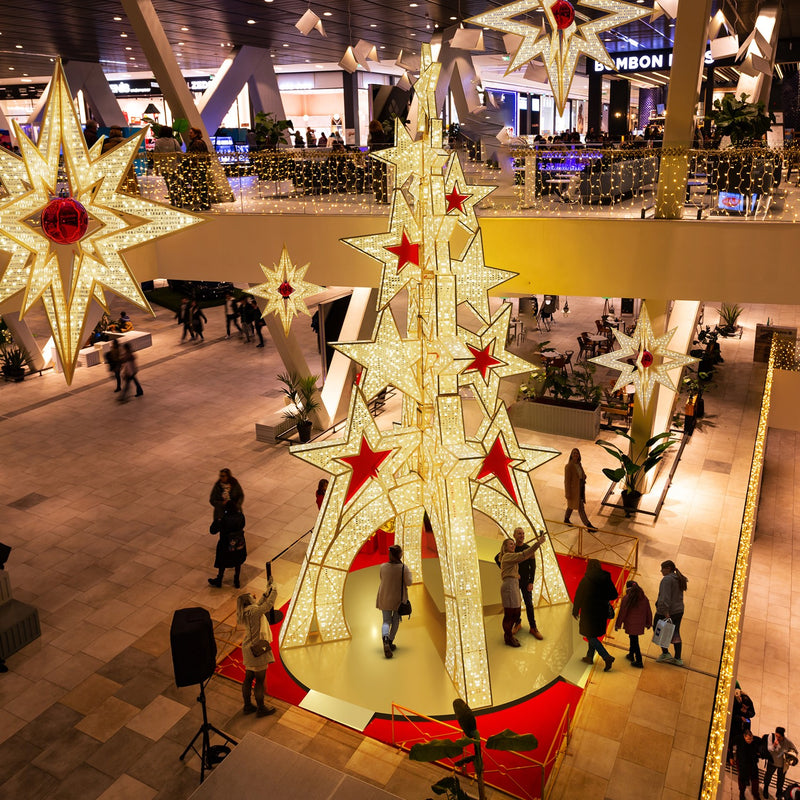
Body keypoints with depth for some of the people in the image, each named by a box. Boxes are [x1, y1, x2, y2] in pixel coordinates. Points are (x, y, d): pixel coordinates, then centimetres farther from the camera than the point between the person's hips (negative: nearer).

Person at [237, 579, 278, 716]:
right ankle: (261, 708, 15)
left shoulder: (244, 613, 6)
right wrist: (274, 589, -9)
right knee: (259, 680, 4)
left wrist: (268, 590, 12)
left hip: (248, 649, 9)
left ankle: (247, 706, 30)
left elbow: (261, 604, 16)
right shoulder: (253, 611, -21)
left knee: (248, 678, 18)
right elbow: (268, 605, -22)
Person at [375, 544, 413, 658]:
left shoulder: (383, 567, -6)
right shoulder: (403, 568, -14)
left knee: (386, 621, 4)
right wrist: (409, 574, 7)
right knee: (396, 620, 20)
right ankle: (390, 642, 23)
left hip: (385, 598, 1)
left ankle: (385, 639, -25)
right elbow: (409, 582, -10)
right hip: (398, 599, -1)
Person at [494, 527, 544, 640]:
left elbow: (533, 566, -2)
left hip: (525, 580, -1)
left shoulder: (528, 549, -1)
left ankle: (533, 628, 2)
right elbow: (497, 558, 16)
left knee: (529, 604, -4)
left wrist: (531, 582, -9)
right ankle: (517, 623, 22)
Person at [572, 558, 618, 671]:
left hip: (589, 612, -5)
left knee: (590, 636, 2)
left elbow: (578, 596, -9)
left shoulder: (585, 580, -14)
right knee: (593, 634, 20)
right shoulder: (606, 579, -3)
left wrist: (575, 611, 4)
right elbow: (614, 595, 2)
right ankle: (590, 657, 29)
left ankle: (607, 657, -12)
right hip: (602, 612, 5)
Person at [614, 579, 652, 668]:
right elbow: (648, 612, 10)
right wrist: (648, 623, 23)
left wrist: (618, 624, 0)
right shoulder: (644, 598, 3)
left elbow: (622, 613, -9)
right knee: (633, 639, 22)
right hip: (640, 624, 5)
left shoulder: (626, 598, -12)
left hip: (630, 624, -5)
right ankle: (631, 655, 36)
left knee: (634, 641, 0)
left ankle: (639, 661, -1)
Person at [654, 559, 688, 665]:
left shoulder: (667, 579, -15)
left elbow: (665, 597, -23)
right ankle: (678, 658, 14)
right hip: (679, 611, 8)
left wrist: (666, 612, -27)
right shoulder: (679, 579, 13)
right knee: (675, 634, 12)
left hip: (666, 611, -8)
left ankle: (665, 653, 3)